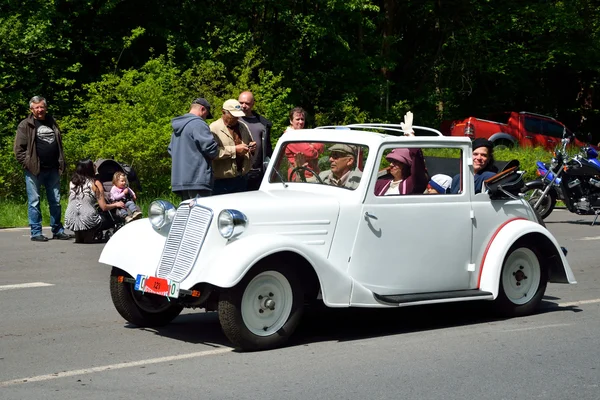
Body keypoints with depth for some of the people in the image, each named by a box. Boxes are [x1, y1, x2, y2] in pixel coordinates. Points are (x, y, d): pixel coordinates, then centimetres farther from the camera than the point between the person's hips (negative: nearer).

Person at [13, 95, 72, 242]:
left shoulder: (52, 123, 15)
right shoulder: (25, 125, -1)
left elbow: (59, 145, 22)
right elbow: (19, 149, -4)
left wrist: (61, 164, 12)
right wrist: (27, 165, -12)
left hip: (52, 170, 5)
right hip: (34, 170, -5)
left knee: (55, 201, 9)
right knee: (34, 202, -1)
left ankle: (58, 230, 18)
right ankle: (36, 233, 3)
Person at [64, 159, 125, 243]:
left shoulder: (72, 183, 8)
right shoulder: (95, 183, -4)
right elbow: (104, 207, -4)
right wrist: (116, 204, 15)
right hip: (88, 220, -6)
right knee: (109, 220, 19)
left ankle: (79, 235, 17)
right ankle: (90, 234, 6)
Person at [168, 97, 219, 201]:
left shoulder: (177, 128, 20)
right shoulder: (198, 124, -11)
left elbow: (171, 150, 27)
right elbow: (211, 147, -17)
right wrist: (214, 155, 3)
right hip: (197, 179, -9)